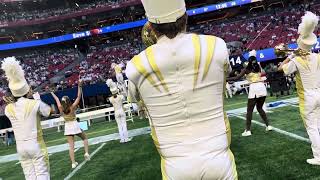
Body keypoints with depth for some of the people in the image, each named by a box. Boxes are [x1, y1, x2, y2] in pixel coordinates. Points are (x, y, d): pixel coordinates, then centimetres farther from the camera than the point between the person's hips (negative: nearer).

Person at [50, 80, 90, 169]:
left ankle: (73, 163, 3)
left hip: (67, 127, 2)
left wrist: (52, 92, 23)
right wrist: (79, 86, -21)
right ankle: (86, 153, 6)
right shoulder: (72, 107, -15)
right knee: (85, 138, 21)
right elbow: (79, 96, -17)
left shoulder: (60, 108, -7)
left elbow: (56, 99, 7)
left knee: (71, 145, 3)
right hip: (75, 125, -2)